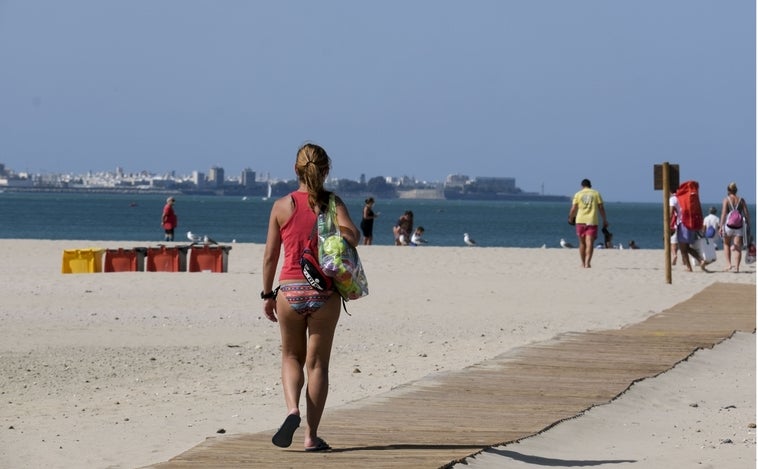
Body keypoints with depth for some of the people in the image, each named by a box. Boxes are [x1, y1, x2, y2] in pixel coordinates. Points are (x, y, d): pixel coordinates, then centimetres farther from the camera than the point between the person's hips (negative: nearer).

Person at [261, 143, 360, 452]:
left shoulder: (282, 206, 0)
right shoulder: (333, 203, -2)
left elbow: (270, 255, 2)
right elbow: (353, 236, -19)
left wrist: (267, 294, 10)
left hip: (290, 290, 0)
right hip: (324, 292, 0)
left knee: (292, 357, 18)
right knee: (317, 363, 8)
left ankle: (292, 409, -9)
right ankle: (311, 435, 6)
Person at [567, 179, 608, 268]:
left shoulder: (578, 194, 6)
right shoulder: (596, 193, 6)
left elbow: (573, 209, 2)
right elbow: (601, 208, 4)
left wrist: (570, 218, 18)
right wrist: (605, 220, 13)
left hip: (580, 221, 1)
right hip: (592, 221, -1)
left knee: (582, 243, 14)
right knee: (589, 243, -8)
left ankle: (583, 263, 19)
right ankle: (587, 263, -23)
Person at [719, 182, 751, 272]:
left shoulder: (726, 200, -1)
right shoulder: (741, 200, 7)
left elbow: (723, 214, -11)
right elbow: (747, 214, 3)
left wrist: (721, 227, -12)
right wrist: (748, 226, 10)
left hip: (728, 225, -1)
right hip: (739, 226, 1)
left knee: (726, 245, 20)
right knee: (737, 247, 0)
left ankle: (729, 264, 8)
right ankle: (736, 267, -14)